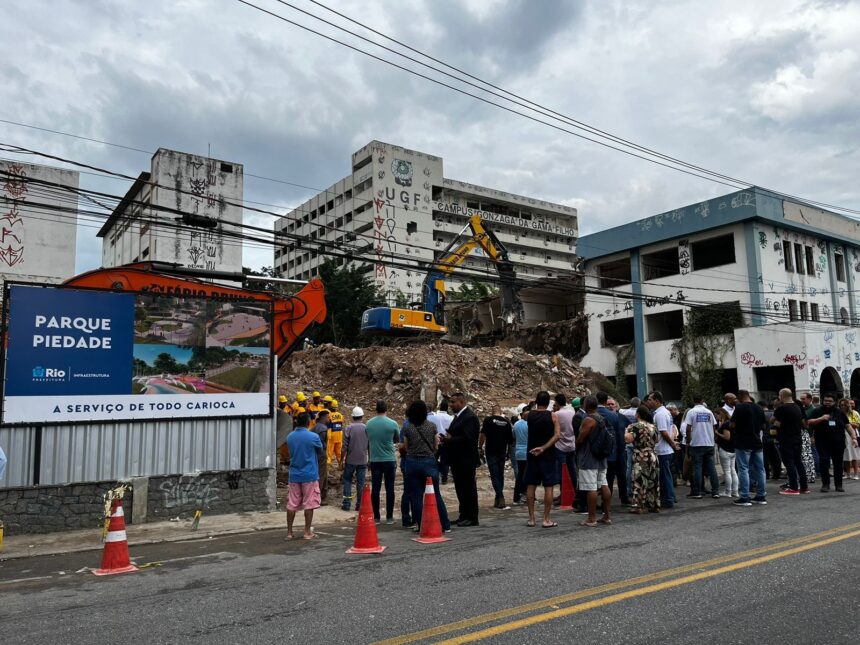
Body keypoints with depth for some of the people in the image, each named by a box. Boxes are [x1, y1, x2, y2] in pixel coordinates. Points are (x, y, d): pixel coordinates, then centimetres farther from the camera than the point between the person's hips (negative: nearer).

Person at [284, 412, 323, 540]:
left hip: (294, 475, 4)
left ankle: (289, 532, 13)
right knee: (309, 504, 3)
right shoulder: (313, 437, -11)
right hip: (309, 475, -4)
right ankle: (307, 532, 8)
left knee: (292, 504, 8)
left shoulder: (290, 437, 3)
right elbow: (322, 454, 2)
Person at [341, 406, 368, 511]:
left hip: (350, 460, -1)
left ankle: (347, 504, 8)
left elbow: (345, 446, -9)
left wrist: (342, 459, 1)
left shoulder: (348, 428, -8)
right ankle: (359, 505, 10)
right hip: (362, 460, 1)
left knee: (347, 481, 12)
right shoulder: (366, 428, -2)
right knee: (360, 483, 7)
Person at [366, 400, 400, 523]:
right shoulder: (392, 423, -8)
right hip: (389, 460, -2)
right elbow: (397, 440, 8)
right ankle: (389, 517, 7)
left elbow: (368, 440, 11)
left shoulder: (369, 424, -1)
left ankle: (376, 517, 10)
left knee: (375, 489, 7)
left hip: (374, 460, 2)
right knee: (389, 489, 5)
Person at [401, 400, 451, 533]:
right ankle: (445, 525, 12)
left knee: (416, 496, 7)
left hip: (412, 462, 0)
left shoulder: (407, 428, -3)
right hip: (429, 461, 1)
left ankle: (420, 525, 9)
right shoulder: (432, 426, -2)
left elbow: (406, 448, 4)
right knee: (436, 495, 9)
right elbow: (436, 446, 4)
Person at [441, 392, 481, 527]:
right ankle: (464, 516, 24)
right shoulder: (458, 416, 16)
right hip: (457, 460, 10)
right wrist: (446, 438, 2)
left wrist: (450, 439, -19)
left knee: (469, 489, -1)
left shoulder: (470, 417, -15)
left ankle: (472, 518, 7)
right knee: (461, 489, 15)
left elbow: (468, 439, -24)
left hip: (466, 461, -10)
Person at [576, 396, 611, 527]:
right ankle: (607, 516, 16)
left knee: (591, 488, -5)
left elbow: (580, 439, -15)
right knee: (603, 485, 11)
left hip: (589, 458, -9)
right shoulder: (602, 419, 10)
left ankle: (591, 518, -2)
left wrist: (576, 448, 4)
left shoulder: (588, 420, -16)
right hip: (601, 457, 9)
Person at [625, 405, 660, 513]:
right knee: (653, 482, 12)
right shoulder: (653, 426, 9)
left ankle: (638, 506, -1)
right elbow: (657, 439, 19)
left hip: (641, 458, -6)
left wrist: (627, 430, -4)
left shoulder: (635, 426, -11)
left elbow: (628, 439, -21)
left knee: (639, 481, -2)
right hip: (653, 456, 6)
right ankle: (654, 505, 18)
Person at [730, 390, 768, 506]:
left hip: (743, 444, -6)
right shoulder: (759, 409, 8)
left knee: (743, 470, -3)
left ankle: (744, 497, -4)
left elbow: (733, 425, -14)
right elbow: (764, 427, 12)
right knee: (759, 469, 11)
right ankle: (761, 496, 17)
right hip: (757, 443, 6)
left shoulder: (740, 407, -11)